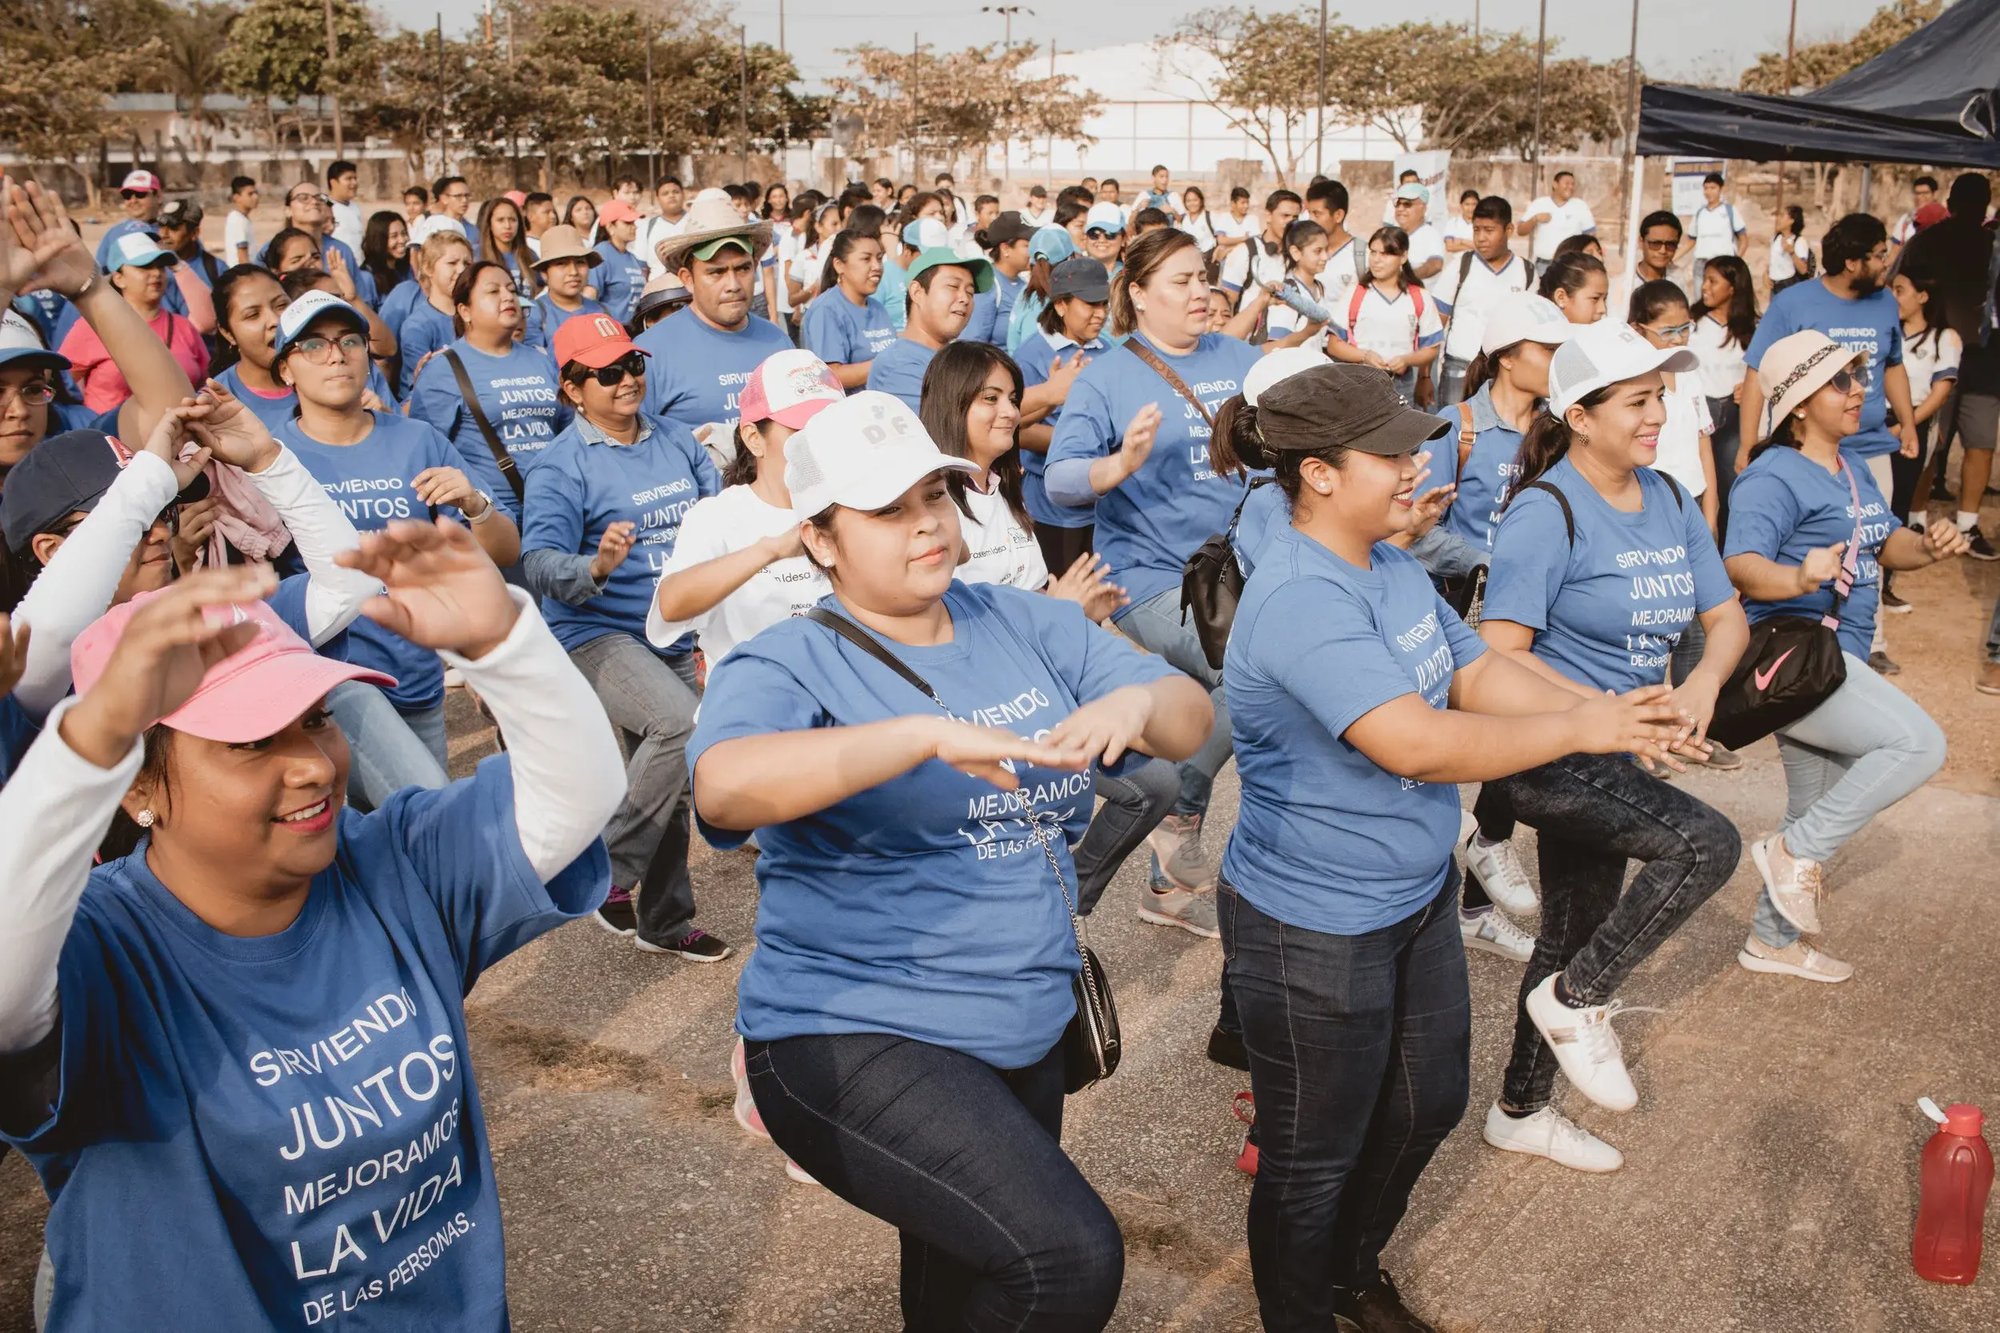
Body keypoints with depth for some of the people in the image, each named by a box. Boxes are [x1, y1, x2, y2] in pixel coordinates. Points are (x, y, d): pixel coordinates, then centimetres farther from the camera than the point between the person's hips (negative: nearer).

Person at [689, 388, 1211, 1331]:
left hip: (1027, 1033, 7)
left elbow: (1191, 719, 2)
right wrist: (935, 735, -39)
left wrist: (1139, 701, -21)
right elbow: (724, 784, -34)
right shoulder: (789, 666, -13)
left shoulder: (1026, 626, 4)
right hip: (854, 1037, -6)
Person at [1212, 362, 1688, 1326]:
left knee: (1428, 1104, 27)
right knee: (1315, 1159, 11)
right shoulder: (1300, 601, -29)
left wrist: (1606, 714, -11)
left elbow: (1475, 673, 5)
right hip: (1315, 932, -10)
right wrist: (1576, 732, -24)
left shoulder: (1393, 567, 3)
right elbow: (1418, 745, -35)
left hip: (1415, 901, 10)